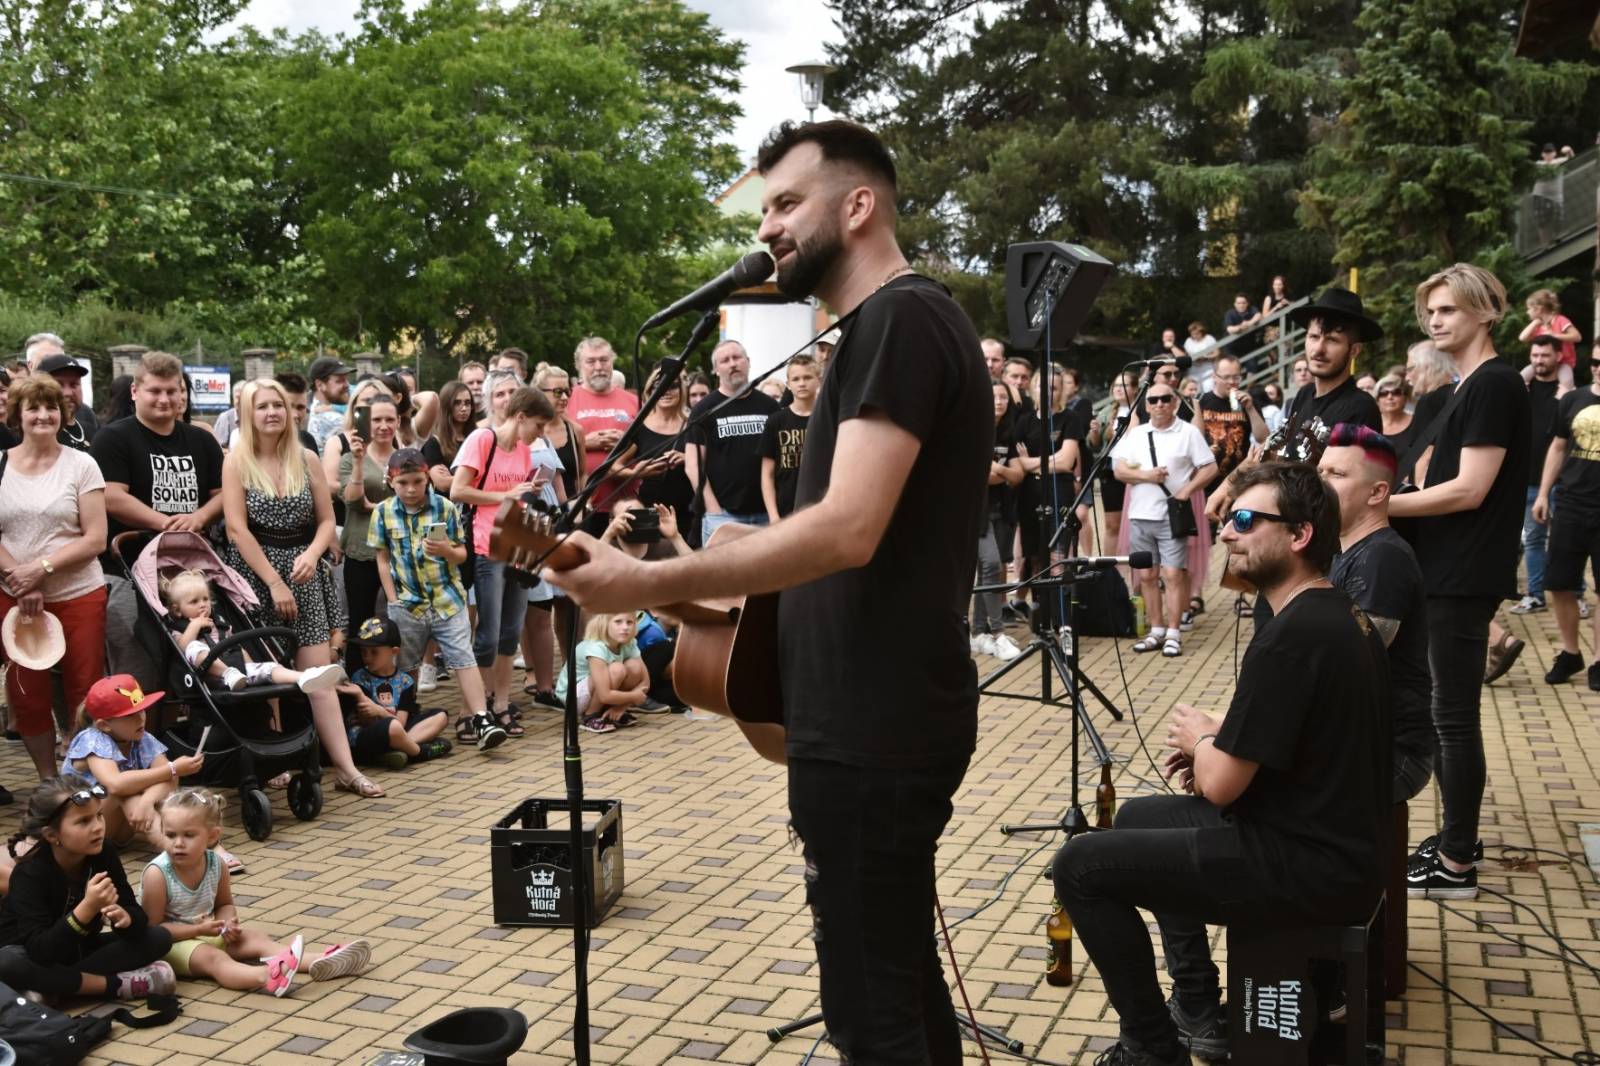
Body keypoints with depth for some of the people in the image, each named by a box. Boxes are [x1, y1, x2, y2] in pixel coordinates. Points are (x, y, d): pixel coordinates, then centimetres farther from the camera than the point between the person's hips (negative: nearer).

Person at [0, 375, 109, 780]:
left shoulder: (81, 465, -2)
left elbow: (95, 539, -7)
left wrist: (42, 567, -17)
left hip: (79, 596, -2)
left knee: (85, 694, 0)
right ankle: (48, 782, 23)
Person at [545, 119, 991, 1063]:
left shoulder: (899, 317, -16)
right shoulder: (905, 322, 17)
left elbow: (846, 530, -27)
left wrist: (648, 582, -25)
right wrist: (724, 572, 18)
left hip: (870, 727, -10)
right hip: (882, 713, 10)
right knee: (903, 977, 21)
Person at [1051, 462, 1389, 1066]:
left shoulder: (1291, 636, -24)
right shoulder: (1341, 614, 8)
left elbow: (1221, 786, -20)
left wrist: (1201, 739, 1)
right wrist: (1216, 745, 6)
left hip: (1312, 871, -10)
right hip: (1337, 847, 10)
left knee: (1079, 866, -7)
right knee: (1138, 817, 25)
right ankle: (1199, 1011, 26)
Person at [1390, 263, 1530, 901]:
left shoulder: (1494, 385, -14)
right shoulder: (1471, 388, 16)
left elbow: (1468, 491, -20)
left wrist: (1380, 504, -16)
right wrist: (1393, 500, 6)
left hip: (1464, 577, -10)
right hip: (1448, 571, 10)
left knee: (1454, 717, -4)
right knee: (1444, 712, 15)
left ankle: (1456, 866, 4)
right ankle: (1456, 839, 25)